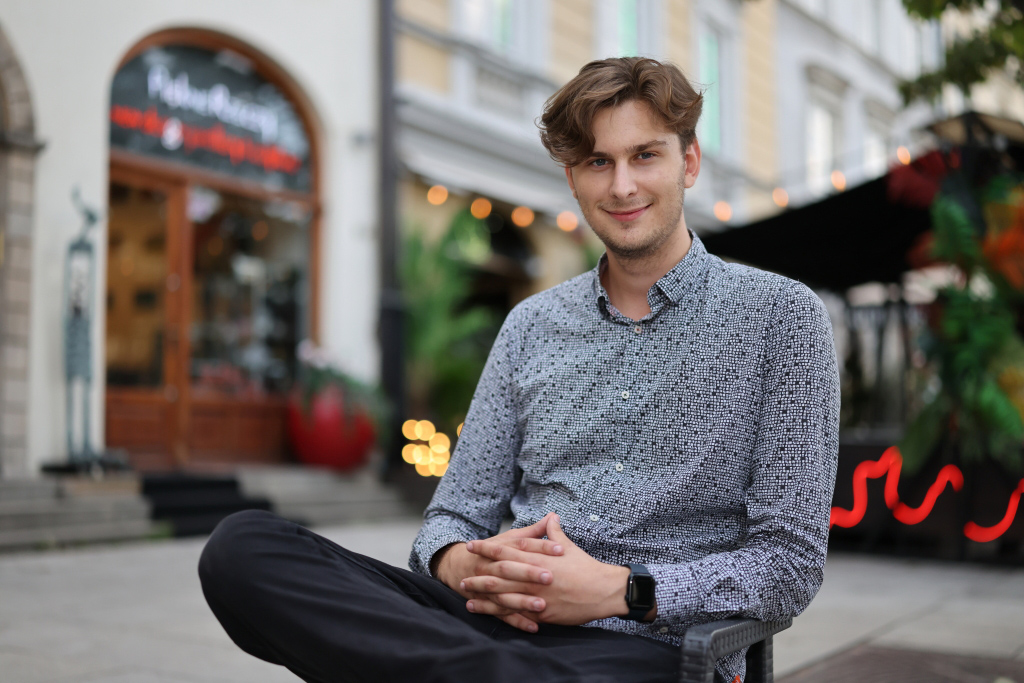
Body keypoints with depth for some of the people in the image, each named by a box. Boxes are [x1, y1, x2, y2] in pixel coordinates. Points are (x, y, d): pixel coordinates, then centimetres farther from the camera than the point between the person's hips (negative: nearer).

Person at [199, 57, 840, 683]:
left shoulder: (777, 314, 4)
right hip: (493, 617, 7)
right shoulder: (532, 325, 16)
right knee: (243, 544, -20)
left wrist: (621, 590, -16)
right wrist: (464, 565, -11)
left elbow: (791, 565, -1)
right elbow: (454, 518, 15)